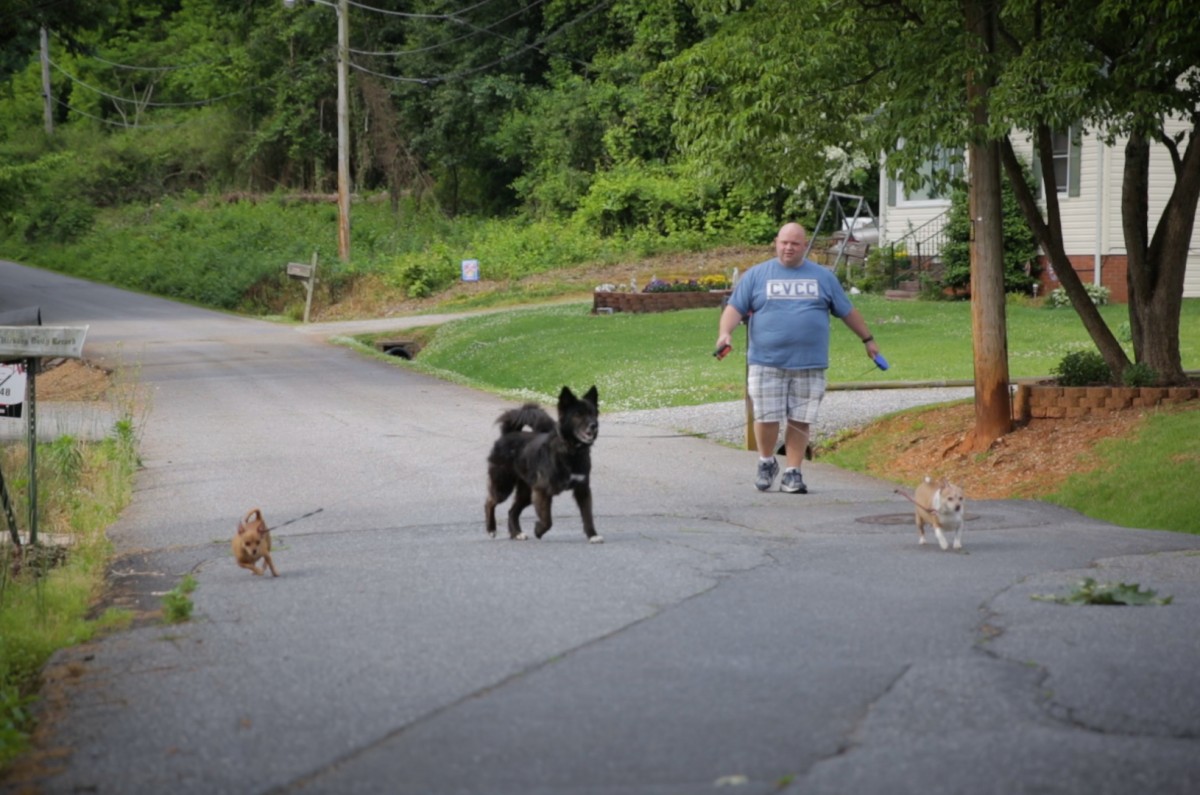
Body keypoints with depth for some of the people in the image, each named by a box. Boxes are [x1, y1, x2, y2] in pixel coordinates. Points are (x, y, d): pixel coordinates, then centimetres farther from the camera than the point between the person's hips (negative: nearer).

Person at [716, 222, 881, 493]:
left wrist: (868, 340, 22)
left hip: (809, 365, 1)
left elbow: (847, 311, 19)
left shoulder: (823, 276, 12)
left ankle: (793, 473, 11)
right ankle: (766, 463, 20)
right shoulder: (756, 275, 7)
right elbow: (735, 307, 1)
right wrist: (725, 333, -16)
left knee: (800, 421, 2)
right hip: (767, 363, -1)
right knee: (766, 417, -3)